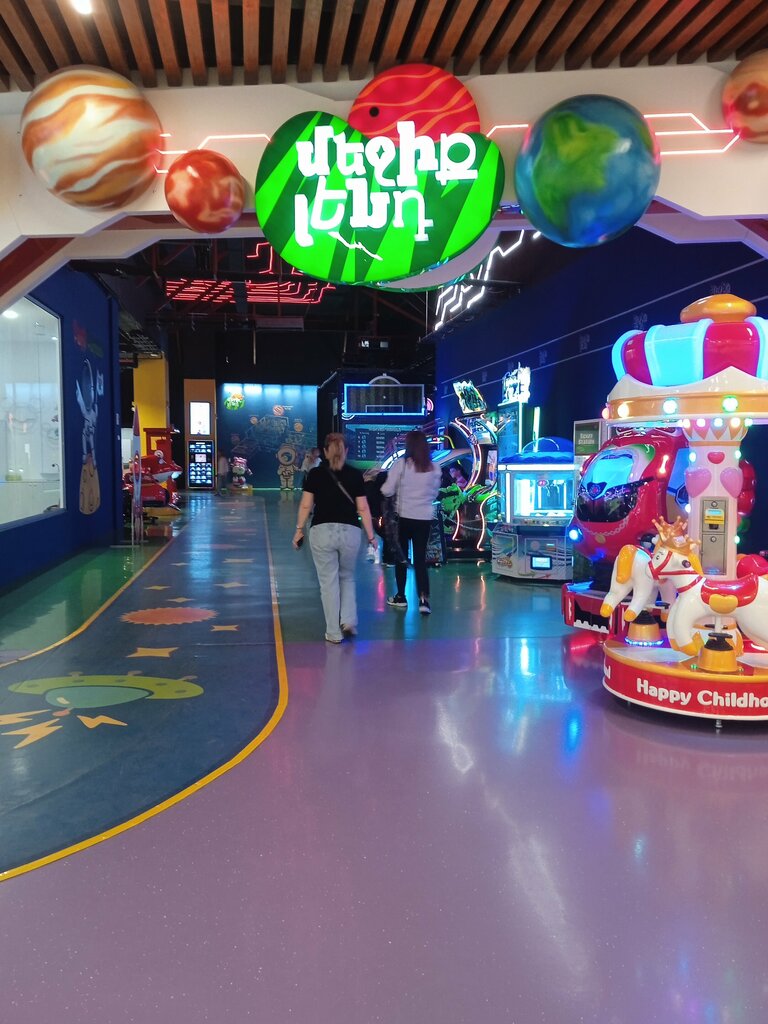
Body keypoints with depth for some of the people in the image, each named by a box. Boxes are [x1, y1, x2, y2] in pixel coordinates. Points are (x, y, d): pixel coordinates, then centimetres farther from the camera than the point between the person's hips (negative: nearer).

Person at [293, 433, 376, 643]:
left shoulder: (315, 474, 2)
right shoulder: (355, 475, 2)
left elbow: (306, 505, 0)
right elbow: (363, 508, 0)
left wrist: (299, 529, 9)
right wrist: (371, 536, 6)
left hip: (322, 531, -1)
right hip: (350, 532, 1)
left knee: (328, 581, 7)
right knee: (347, 577, 22)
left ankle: (334, 633, 10)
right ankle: (349, 621, 9)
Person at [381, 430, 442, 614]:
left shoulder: (401, 464, -10)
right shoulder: (434, 468, 1)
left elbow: (387, 491, -8)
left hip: (404, 517, -2)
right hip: (425, 518, 2)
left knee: (401, 557, 13)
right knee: (420, 559, 5)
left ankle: (401, 597, 22)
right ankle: (424, 599, -8)